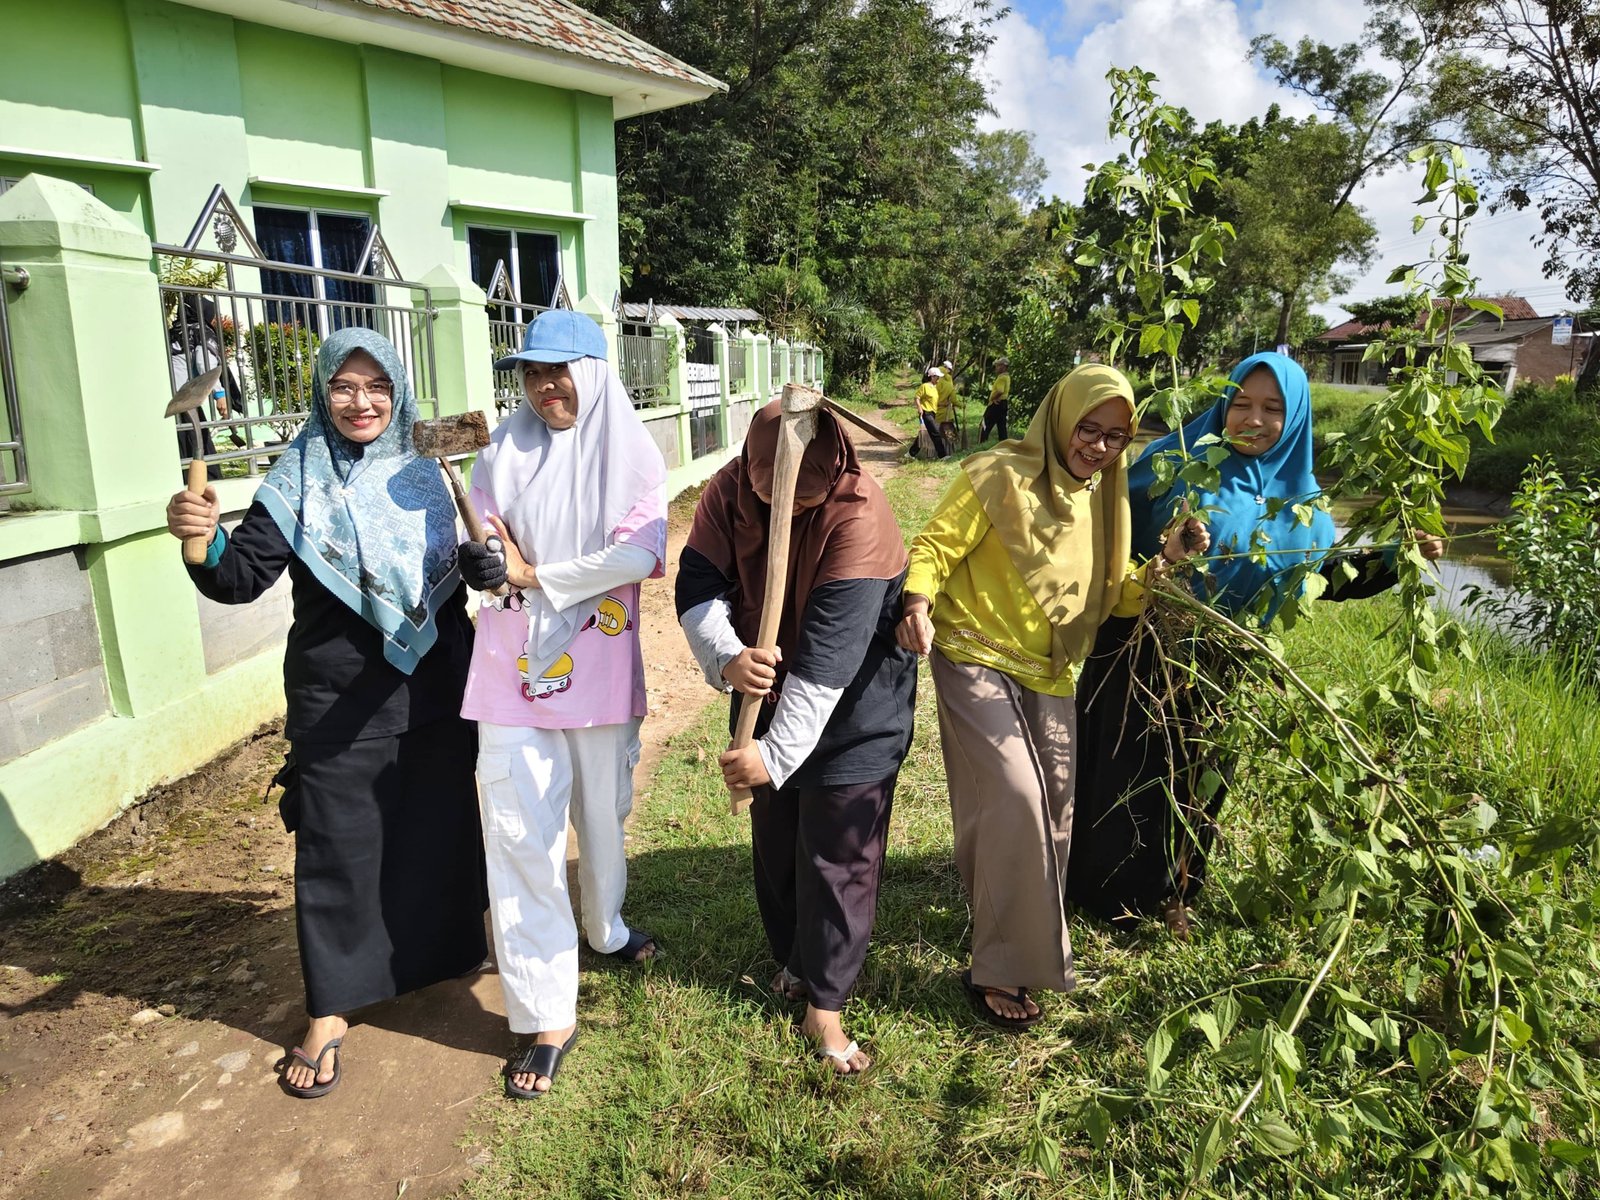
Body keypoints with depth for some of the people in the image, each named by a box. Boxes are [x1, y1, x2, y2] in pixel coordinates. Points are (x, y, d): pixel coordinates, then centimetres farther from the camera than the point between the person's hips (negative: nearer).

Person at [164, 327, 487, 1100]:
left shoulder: (422, 477, 4)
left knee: (439, 831, 15)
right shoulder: (299, 483, -7)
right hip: (337, 705, -3)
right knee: (336, 852, 6)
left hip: (434, 694, 4)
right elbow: (243, 577, -14)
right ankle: (330, 1011, 22)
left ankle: (438, 951, 40)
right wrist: (205, 543, -34)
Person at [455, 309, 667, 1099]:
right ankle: (547, 1017, 10)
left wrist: (535, 575, -18)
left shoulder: (629, 454, -3)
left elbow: (641, 552, -15)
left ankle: (605, 927, 48)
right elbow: (481, 541, -1)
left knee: (603, 812, 17)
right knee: (519, 834, -2)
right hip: (514, 670, 1)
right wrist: (479, 562, -25)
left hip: (600, 668, 0)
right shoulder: (503, 453, 3)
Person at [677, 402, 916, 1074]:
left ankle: (824, 1008, 21)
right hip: (768, 694, 5)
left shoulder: (857, 512, -29)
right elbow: (698, 588, -16)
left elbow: (830, 650, -33)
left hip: (854, 711, -5)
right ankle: (792, 961, 41)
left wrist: (778, 753, -34)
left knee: (838, 856, 3)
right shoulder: (728, 492, -13)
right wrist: (726, 658, -38)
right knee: (774, 842, 17)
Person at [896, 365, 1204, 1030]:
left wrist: (1166, 561, -6)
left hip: (1050, 676, 7)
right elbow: (934, 546, -13)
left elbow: (1114, 596, 11)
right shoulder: (999, 476, -12)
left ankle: (1028, 941, 36)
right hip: (977, 659, -7)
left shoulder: (1103, 498, 8)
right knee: (1015, 800, -17)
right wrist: (918, 603, -33)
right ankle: (997, 970, -2)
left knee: (1051, 811, 12)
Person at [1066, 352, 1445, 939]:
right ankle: (1104, 886, 31)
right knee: (1127, 775, 9)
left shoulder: (1297, 499, 2)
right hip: (1146, 655, -4)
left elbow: (1330, 575, 13)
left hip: (1226, 671, 4)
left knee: (1196, 782, 17)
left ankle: (1169, 891, 39)